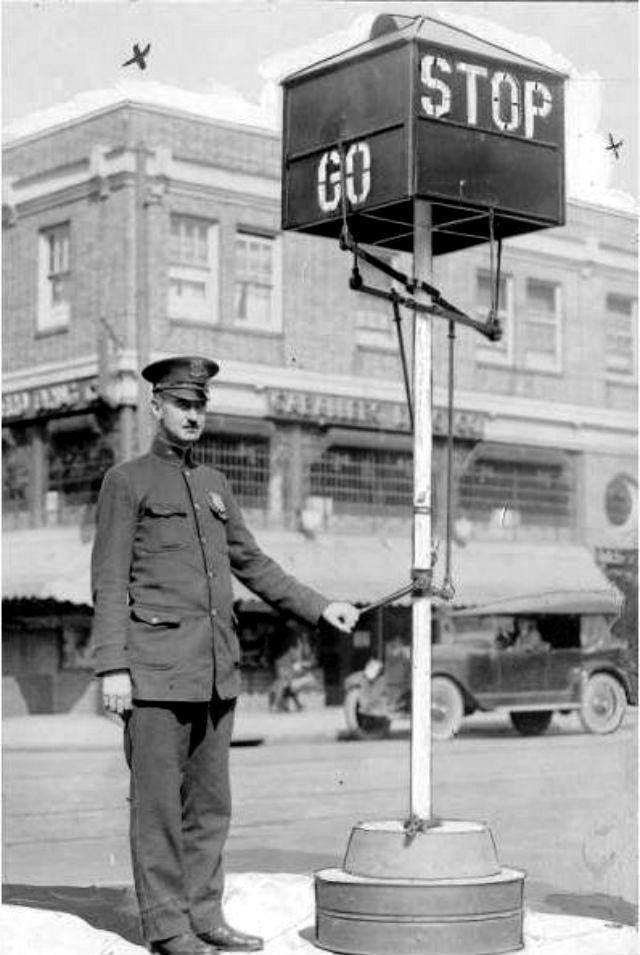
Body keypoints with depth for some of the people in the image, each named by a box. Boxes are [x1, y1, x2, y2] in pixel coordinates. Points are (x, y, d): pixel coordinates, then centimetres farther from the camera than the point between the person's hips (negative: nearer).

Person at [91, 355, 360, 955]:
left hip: (216, 669, 6)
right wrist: (112, 667, -14)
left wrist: (319, 608, 17)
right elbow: (109, 582, -6)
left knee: (210, 800, 9)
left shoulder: (214, 485, 17)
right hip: (156, 669, -6)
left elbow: (251, 564, 24)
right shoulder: (126, 482, -1)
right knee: (158, 801, -1)